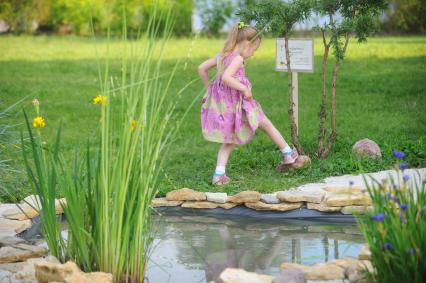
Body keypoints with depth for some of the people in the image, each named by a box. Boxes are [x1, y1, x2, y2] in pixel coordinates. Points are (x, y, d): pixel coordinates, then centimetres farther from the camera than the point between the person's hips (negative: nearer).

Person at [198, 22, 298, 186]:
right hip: (237, 103, -8)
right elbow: (225, 77, -32)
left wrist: (208, 87, 18)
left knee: (229, 141, 16)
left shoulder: (221, 55, 7)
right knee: (267, 125, 14)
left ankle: (219, 174, 1)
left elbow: (201, 69, 13)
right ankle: (287, 154, 28)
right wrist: (244, 88, -24)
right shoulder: (237, 58, -18)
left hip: (223, 104, 8)